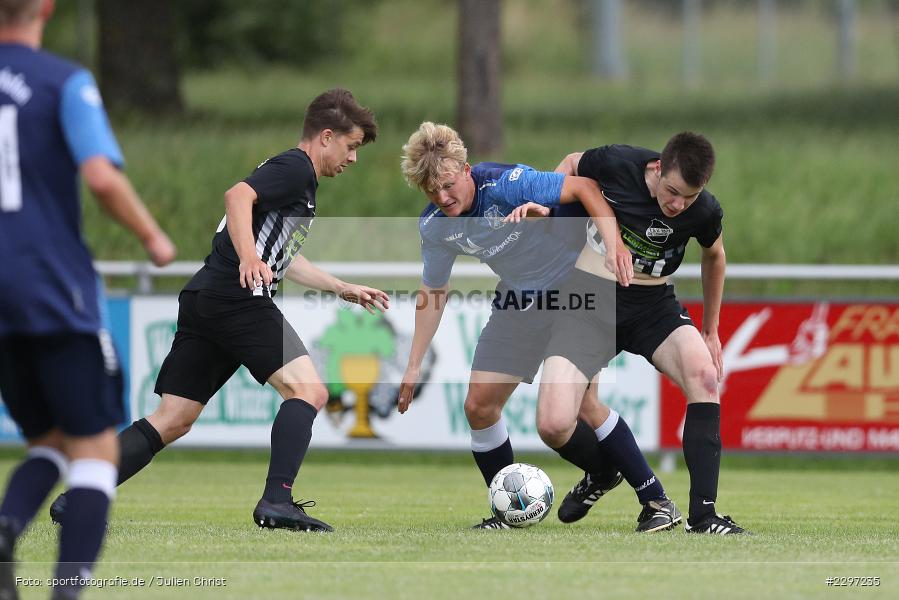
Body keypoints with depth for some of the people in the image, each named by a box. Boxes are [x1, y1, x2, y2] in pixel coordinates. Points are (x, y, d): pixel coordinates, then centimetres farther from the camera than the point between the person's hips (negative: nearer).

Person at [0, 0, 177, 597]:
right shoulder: (64, 82, -5)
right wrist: (153, 236, -1)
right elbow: (102, 176, -18)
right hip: (57, 293, -5)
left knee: (50, 441, 18)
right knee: (96, 449, 4)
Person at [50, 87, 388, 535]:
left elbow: (283, 259, 39)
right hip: (238, 298, -10)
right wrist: (248, 258, -34)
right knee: (308, 391, -12)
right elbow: (238, 196, -21)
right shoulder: (296, 168, -3)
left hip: (204, 298, 10)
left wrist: (344, 289, 41)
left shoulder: (294, 172, 28)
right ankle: (276, 501, -24)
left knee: (173, 419, 7)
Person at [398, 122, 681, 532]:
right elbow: (433, 292, 8)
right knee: (479, 406, -2)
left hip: (572, 287, -7)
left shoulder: (506, 184, -27)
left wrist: (615, 246, -37)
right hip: (518, 301, 7)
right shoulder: (434, 225, -6)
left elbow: (584, 188, -25)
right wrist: (414, 366, 6)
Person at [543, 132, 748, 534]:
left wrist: (710, 331, 19)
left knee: (704, 373, -29)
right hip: (591, 291, -1)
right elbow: (573, 165, 7)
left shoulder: (704, 212, -11)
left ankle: (702, 514, -25)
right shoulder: (616, 164, -17)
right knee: (554, 424, -21)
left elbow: (714, 256, 13)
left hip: (653, 305, 2)